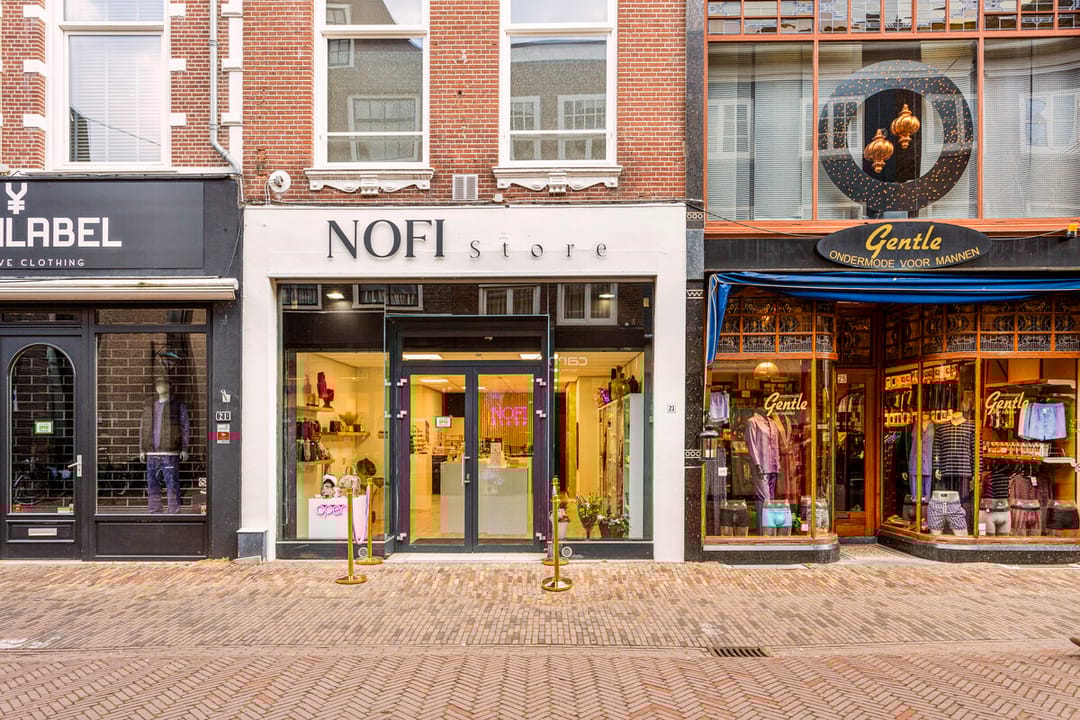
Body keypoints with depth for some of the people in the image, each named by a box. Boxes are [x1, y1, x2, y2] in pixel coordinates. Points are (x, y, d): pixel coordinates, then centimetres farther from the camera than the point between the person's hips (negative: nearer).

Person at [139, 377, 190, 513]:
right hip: (151, 453, 5)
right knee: (152, 485, 8)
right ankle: (154, 512, 16)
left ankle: (174, 512, -2)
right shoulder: (148, 404, 14)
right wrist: (142, 449, 10)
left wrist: (184, 449, -6)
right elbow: (142, 427, 16)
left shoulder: (178, 405, 2)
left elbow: (185, 428, 1)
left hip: (170, 452, -4)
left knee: (172, 484, -6)